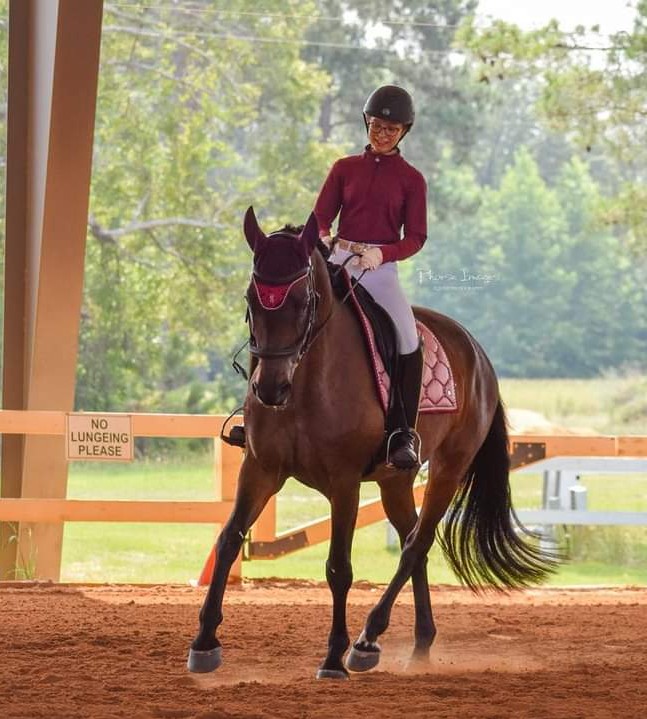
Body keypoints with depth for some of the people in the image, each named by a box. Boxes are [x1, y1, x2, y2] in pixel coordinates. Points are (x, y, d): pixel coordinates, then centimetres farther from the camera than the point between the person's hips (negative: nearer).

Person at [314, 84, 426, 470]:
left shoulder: (411, 179, 7)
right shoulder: (345, 169, 12)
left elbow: (415, 237, 2)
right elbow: (322, 215, 8)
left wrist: (381, 253, -18)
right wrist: (322, 237, -16)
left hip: (382, 267, -2)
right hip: (338, 260, 2)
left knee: (409, 343, -20)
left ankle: (405, 434, -14)